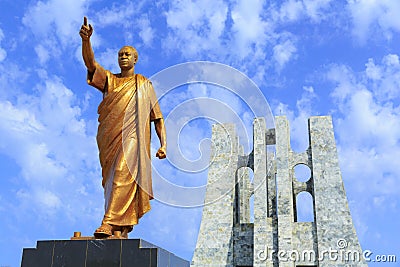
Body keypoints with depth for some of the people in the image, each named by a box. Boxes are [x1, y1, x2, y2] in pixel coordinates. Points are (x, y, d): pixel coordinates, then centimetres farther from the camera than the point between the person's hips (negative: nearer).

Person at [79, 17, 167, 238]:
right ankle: (124, 226, 5)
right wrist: (86, 40, -18)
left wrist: (163, 144, 1)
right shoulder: (109, 80, 20)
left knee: (123, 174, -21)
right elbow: (90, 62, 1)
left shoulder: (144, 85, 17)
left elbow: (158, 118, 13)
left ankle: (109, 222, -28)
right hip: (109, 137, 3)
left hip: (132, 137, -3)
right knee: (112, 178, -1)